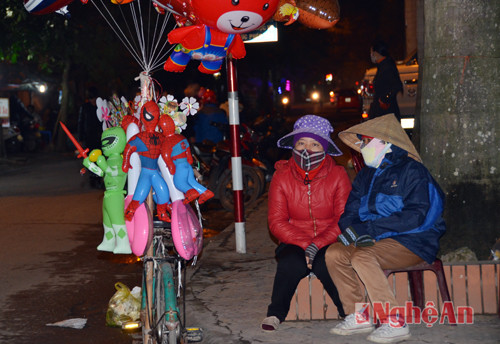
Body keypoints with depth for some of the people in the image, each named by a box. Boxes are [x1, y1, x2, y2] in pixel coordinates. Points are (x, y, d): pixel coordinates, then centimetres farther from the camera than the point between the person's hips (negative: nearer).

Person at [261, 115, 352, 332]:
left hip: (329, 242, -1)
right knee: (292, 263, -33)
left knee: (325, 265, -33)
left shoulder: (338, 175, -2)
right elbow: (276, 222, -3)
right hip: (294, 242, 1)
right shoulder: (282, 177, 0)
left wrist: (318, 244, -23)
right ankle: (275, 314, -13)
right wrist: (305, 244, -18)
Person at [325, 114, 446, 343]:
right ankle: (359, 315, -7)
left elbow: (415, 216, -18)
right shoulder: (366, 174, 15)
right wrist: (356, 231, -14)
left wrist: (369, 228, -22)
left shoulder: (412, 170, -7)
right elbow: (350, 211, 11)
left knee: (362, 257, -31)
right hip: (378, 240, 7)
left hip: (414, 241, -7)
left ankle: (394, 323, -25)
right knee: (334, 253, -14)